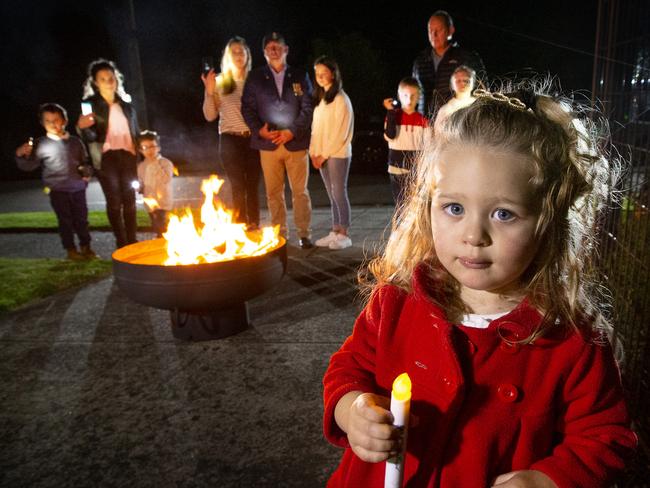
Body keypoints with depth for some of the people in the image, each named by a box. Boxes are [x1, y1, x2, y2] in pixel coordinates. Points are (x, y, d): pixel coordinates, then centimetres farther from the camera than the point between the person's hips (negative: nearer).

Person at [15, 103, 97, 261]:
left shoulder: (75, 142, 6)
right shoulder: (41, 144, -3)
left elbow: (85, 162, 18)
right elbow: (29, 166, -1)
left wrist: (87, 172, 0)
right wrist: (21, 155, -19)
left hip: (78, 188, 3)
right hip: (58, 190, -2)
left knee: (82, 218, 9)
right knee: (65, 220, 5)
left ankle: (86, 247, 22)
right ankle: (70, 249, 16)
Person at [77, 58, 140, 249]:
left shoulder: (126, 104, 12)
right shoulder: (90, 104, 0)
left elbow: (135, 132, 16)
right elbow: (90, 137, -6)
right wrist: (83, 127, -28)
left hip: (127, 155, 3)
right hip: (106, 157, -3)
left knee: (129, 200, 2)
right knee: (114, 201, -1)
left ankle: (132, 241, 9)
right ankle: (121, 243, 5)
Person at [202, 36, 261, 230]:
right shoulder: (220, 81, 6)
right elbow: (210, 116, 6)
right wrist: (209, 92, -7)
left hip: (253, 139, 1)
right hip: (230, 140, 0)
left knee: (252, 186, 3)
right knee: (238, 187, -2)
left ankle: (254, 228, 11)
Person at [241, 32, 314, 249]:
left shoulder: (300, 76, 10)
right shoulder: (255, 78, 11)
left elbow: (308, 107, 3)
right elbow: (247, 107, 7)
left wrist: (292, 131, -8)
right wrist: (259, 130, -9)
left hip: (296, 142, -1)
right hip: (268, 142, 1)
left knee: (300, 191, 0)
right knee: (273, 192, 3)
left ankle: (304, 233, 9)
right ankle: (279, 234, 12)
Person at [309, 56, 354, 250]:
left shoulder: (340, 99, -8)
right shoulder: (319, 98, 14)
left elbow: (341, 132, -13)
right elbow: (316, 127, 13)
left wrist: (325, 154, -13)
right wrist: (314, 152, 2)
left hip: (338, 154, -6)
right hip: (322, 155, 7)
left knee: (339, 193, -3)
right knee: (332, 195, 9)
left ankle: (344, 235, 4)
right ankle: (335, 232, 15)